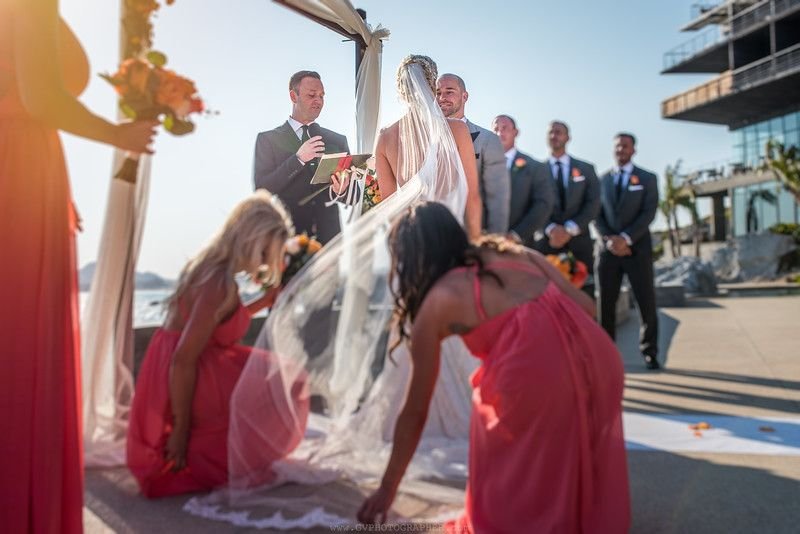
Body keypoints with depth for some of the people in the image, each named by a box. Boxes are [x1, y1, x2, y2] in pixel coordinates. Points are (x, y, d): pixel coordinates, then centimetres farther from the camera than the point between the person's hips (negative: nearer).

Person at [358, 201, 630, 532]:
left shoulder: (435, 304, 11)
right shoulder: (515, 253, 22)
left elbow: (415, 412, 15)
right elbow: (586, 306, 15)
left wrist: (387, 488, 26)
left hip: (535, 374, -6)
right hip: (597, 357, 6)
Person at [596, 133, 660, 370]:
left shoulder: (647, 178, 7)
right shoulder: (603, 179, 13)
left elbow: (649, 213, -4)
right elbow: (597, 214, 6)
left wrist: (626, 238, -16)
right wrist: (609, 239, -11)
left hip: (637, 248, -1)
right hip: (608, 249, 1)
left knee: (646, 304, -1)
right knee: (606, 304, 0)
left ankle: (649, 352, 13)